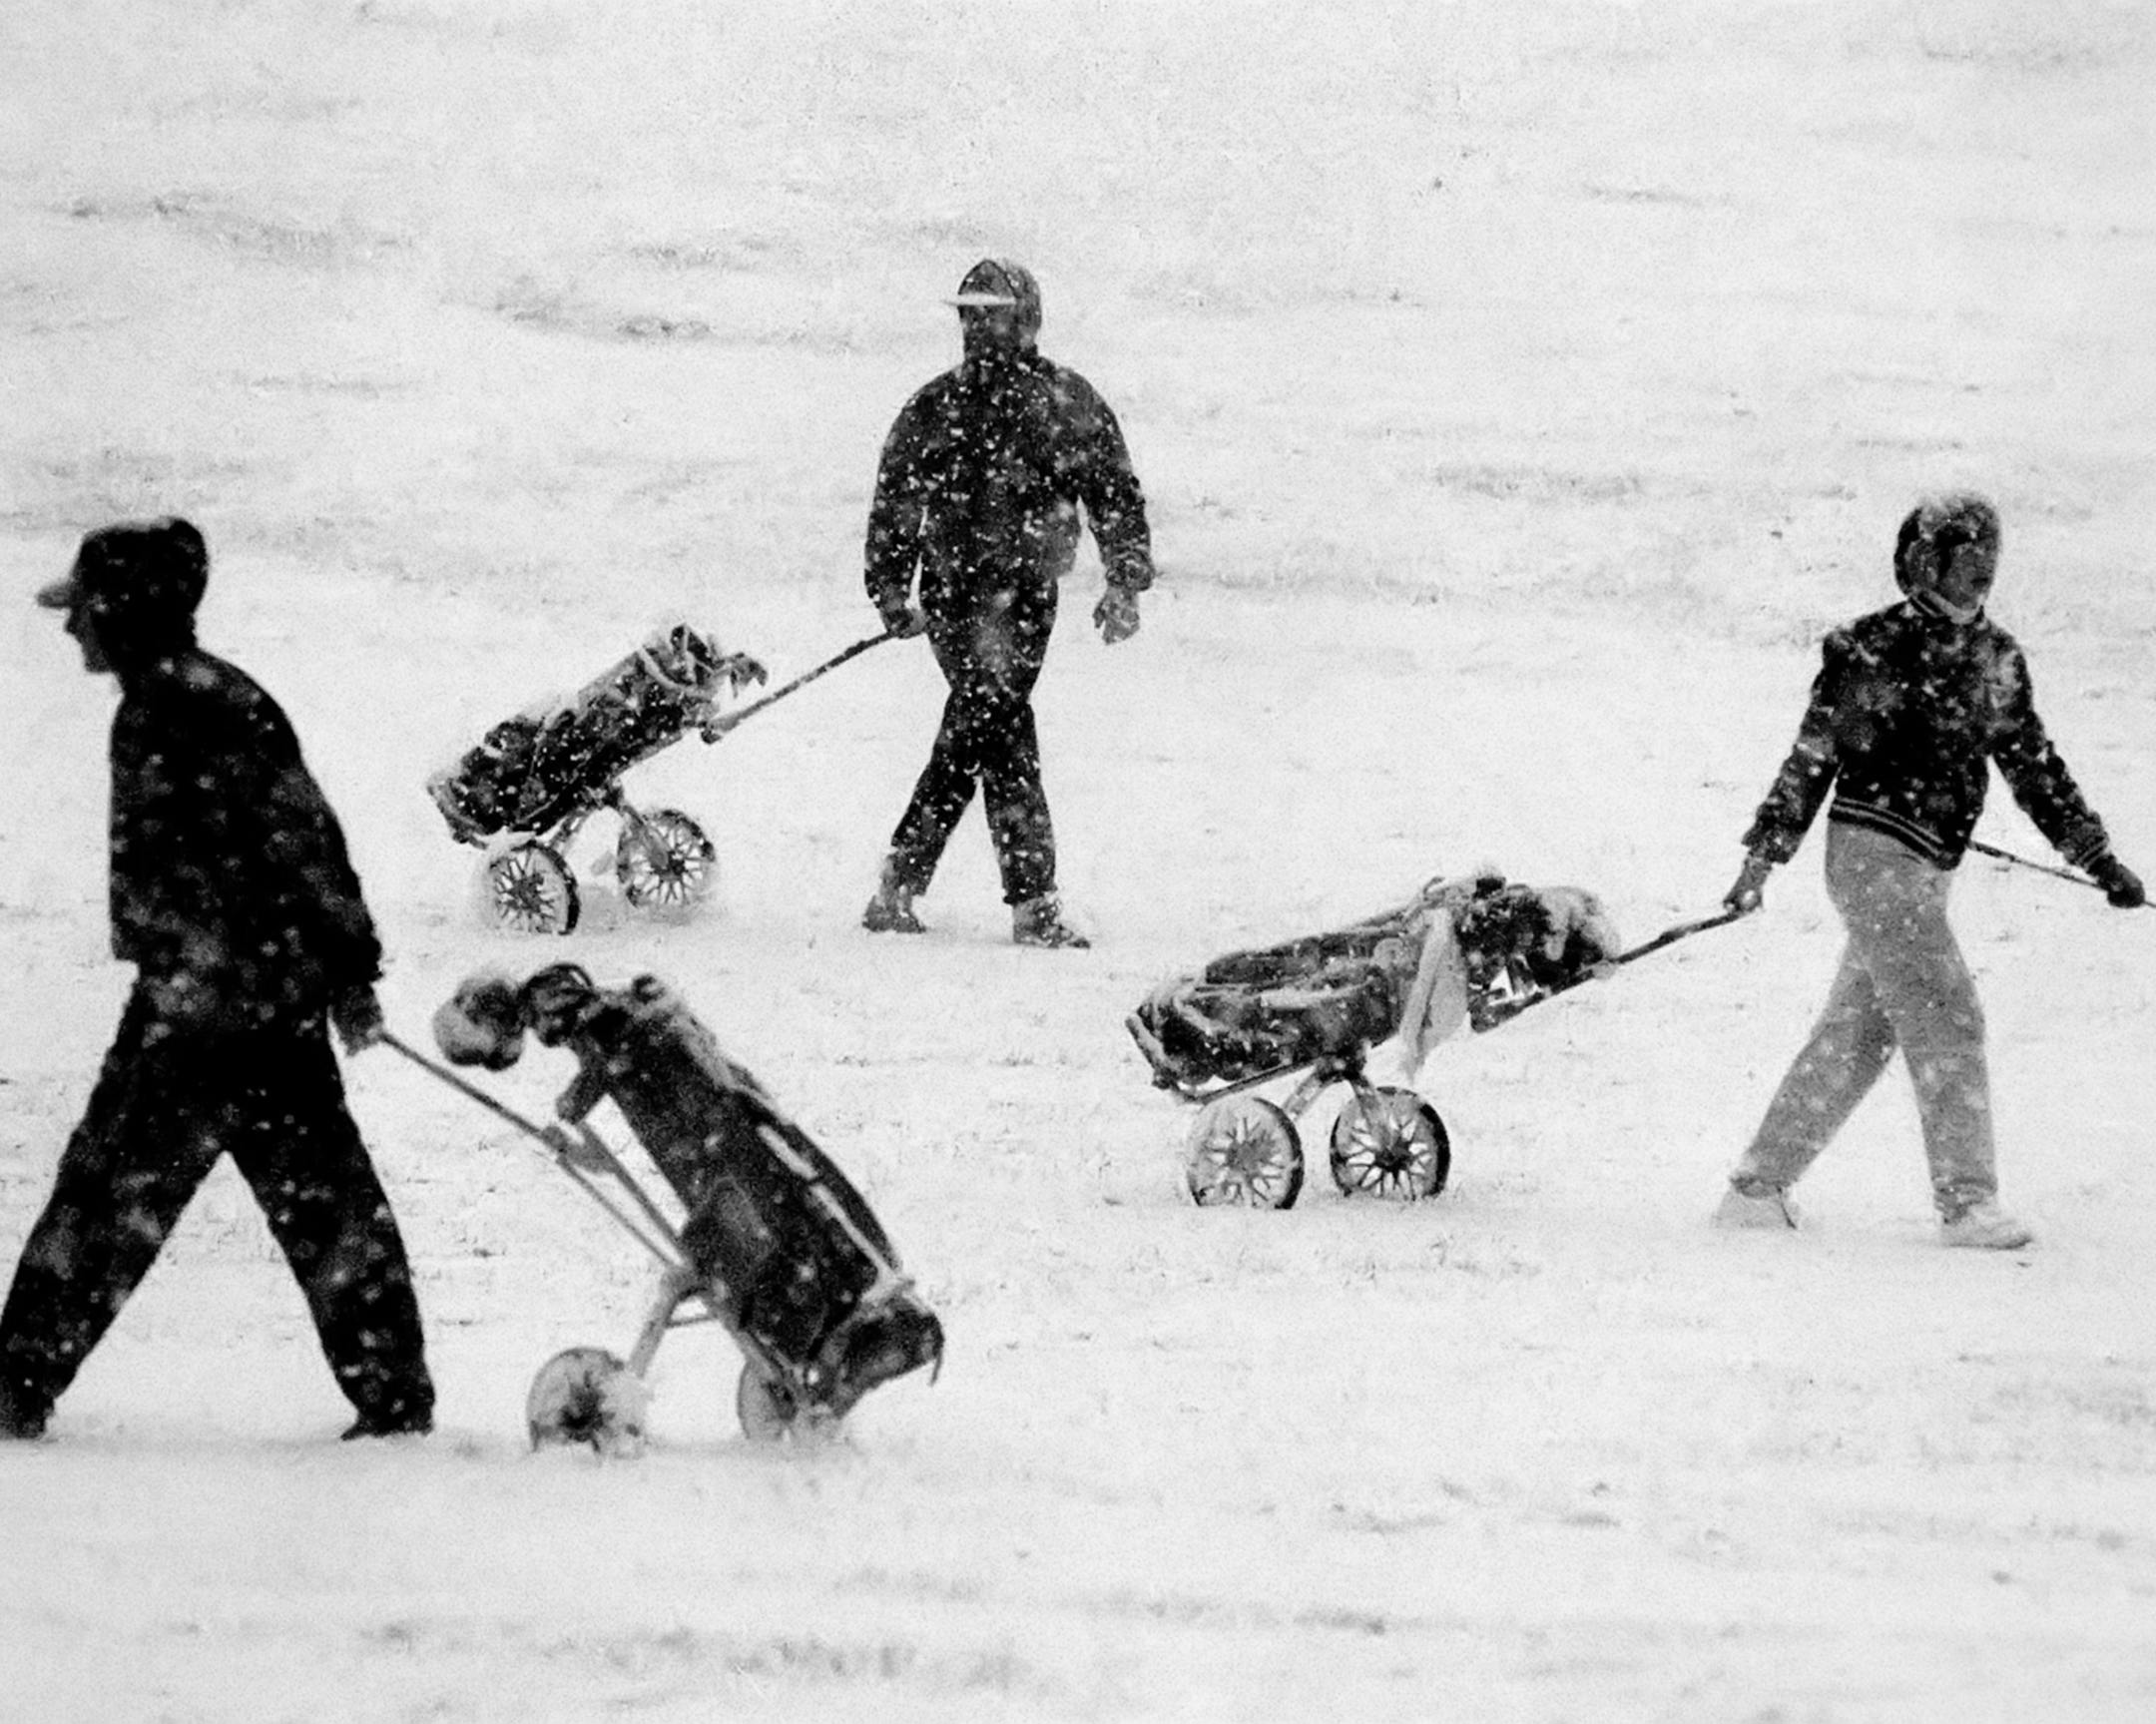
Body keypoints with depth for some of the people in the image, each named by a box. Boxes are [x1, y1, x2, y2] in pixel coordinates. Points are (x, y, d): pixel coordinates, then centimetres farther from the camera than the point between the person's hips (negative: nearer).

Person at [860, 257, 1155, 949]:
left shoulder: (1067, 401, 4)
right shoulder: (937, 407, 5)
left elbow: (1115, 490, 5)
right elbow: (894, 501, 11)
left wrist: (1125, 583, -5)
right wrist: (891, 592, 3)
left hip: (1030, 594, 2)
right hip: (957, 588, -2)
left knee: (971, 738, 5)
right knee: (1003, 728, -14)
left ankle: (899, 886, 17)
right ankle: (1034, 902, -16)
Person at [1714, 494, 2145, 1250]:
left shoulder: (1996, 659, 11)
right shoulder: (1869, 650, -7)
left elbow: (2033, 766, 17)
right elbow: (1812, 758, -2)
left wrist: (2099, 859, 14)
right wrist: (1762, 857, -2)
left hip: (1928, 870, 7)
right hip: (1873, 853, -7)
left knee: (1857, 1037, 9)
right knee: (1946, 1019, -14)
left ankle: (1758, 1187, 16)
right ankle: (1968, 1201, -14)